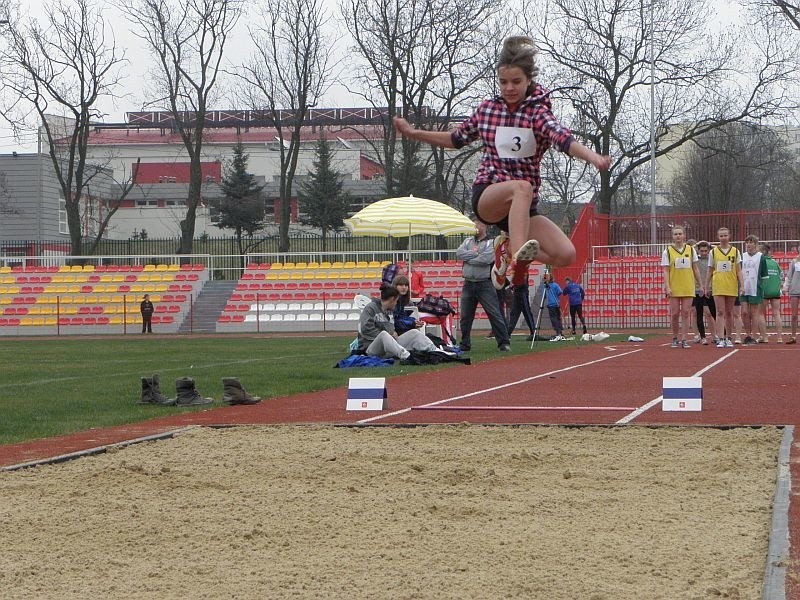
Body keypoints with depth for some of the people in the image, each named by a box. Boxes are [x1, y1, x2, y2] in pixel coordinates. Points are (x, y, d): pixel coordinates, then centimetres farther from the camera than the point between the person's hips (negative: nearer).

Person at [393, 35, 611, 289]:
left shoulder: (538, 112, -2)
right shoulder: (487, 109, 8)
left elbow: (563, 139, -23)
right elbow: (457, 138, 27)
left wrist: (592, 156, -43)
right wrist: (413, 133, 25)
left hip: (523, 206, 1)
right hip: (487, 195, -1)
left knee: (565, 254, -19)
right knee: (522, 187, -37)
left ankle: (511, 249, 6)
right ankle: (518, 258, -56)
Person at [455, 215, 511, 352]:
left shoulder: (491, 243, 0)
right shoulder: (468, 241, 16)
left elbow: (486, 259, -16)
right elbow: (459, 253, -1)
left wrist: (468, 258, -5)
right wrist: (474, 253, -9)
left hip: (484, 284, -5)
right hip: (468, 284, 5)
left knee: (494, 314, -8)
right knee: (465, 317, 7)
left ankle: (504, 343, -6)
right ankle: (465, 345, 17)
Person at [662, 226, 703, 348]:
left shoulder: (691, 250, 8)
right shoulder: (667, 251, 1)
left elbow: (695, 269, 13)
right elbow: (666, 271, -2)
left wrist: (700, 285, 10)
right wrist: (667, 286, -13)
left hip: (688, 287, 1)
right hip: (674, 288, -1)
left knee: (685, 313, -3)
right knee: (674, 314, 1)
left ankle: (684, 339, -1)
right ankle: (675, 338, 15)